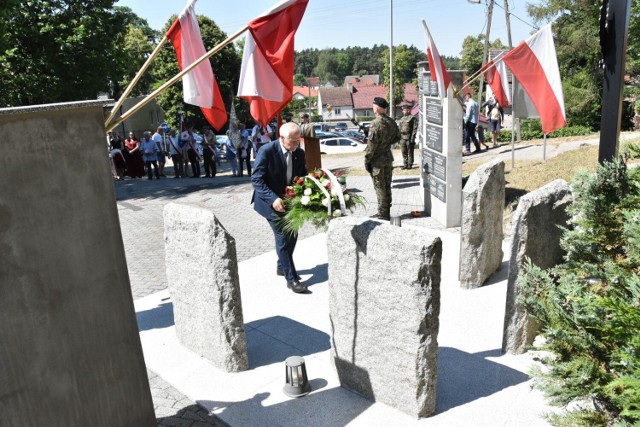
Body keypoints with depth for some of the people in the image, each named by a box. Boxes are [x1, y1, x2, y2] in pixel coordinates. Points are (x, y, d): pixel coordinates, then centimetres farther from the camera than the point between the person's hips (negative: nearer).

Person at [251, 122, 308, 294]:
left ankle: (282, 266, 36)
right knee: (283, 236, -9)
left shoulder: (299, 153, -4)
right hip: (271, 201, -6)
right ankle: (291, 278, 1)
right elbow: (256, 180, -22)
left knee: (292, 234, 13)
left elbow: (303, 176, 6)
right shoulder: (266, 151, -22)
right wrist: (273, 199, -34)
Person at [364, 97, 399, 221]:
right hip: (388, 157, 8)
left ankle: (383, 213, 5)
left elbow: (372, 144, -20)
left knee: (379, 187, 0)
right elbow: (397, 137, 16)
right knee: (387, 186, 14)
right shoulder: (391, 122, 5)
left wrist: (367, 160, -13)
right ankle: (387, 212, 22)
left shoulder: (376, 123, -19)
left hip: (377, 160, -8)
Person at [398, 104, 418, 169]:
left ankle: (410, 164, 5)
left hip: (409, 138, -6)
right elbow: (399, 128, 21)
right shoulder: (402, 118, 17)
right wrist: (398, 137, 13)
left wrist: (412, 138, -16)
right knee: (404, 152, 8)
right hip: (402, 138, 7)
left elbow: (415, 129, -10)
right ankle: (405, 164, 16)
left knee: (410, 152, 0)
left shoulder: (413, 118, -5)